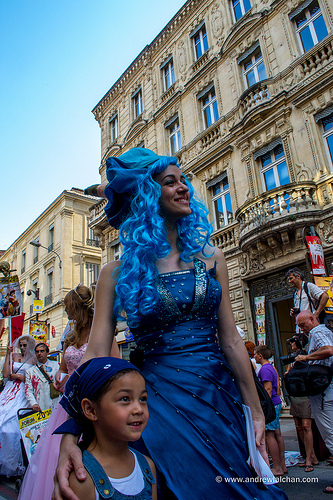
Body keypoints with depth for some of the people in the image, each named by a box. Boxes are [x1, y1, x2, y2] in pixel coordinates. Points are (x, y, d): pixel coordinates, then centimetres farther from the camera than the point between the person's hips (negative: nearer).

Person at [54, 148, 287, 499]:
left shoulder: (210, 258, 2)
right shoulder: (118, 273, -5)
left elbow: (230, 340, 3)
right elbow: (95, 353, -11)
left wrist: (256, 411, 4)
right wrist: (70, 438, -20)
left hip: (219, 395, 3)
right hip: (160, 398, -3)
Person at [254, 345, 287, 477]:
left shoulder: (265, 369, -14)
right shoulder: (271, 367, 16)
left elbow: (268, 389, -20)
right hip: (276, 403, 10)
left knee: (269, 435, -4)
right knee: (277, 434, 12)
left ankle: (277, 468, 1)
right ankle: (282, 466, 18)